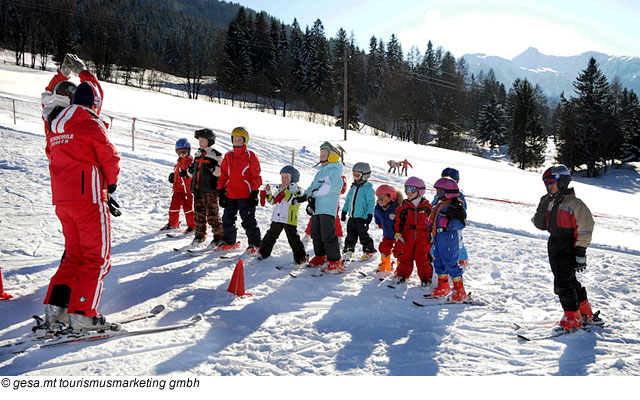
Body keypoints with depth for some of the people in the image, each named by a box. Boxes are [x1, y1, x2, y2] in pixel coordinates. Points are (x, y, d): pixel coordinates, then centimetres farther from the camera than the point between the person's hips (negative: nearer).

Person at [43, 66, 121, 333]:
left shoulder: (56, 128, 15)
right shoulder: (91, 124, -8)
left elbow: (52, 155, 21)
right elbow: (109, 158, -7)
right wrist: (110, 184, 11)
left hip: (61, 199, 8)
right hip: (88, 197, -8)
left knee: (74, 254, 17)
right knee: (98, 258, -2)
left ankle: (55, 308, 11)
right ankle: (83, 315, -5)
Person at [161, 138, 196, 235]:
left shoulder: (190, 160, -10)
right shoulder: (179, 161, 17)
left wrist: (187, 173, -40)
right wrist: (172, 175, 14)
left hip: (186, 189, -8)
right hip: (177, 188, 8)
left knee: (188, 207, -3)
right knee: (174, 207, 14)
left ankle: (192, 226, 7)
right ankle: (173, 224, 29)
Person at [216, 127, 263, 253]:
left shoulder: (250, 156, -4)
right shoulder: (228, 156, 11)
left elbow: (256, 176, -5)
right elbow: (223, 175, 14)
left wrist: (254, 193, -9)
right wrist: (221, 192, 9)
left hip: (245, 196, -5)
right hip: (230, 195, 5)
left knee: (248, 221, 1)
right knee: (227, 219, 11)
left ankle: (255, 244, 12)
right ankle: (229, 242, 27)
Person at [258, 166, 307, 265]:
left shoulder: (297, 190, -6)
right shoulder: (280, 189, 15)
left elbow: (292, 200, -23)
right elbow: (272, 201, 19)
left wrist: (285, 190, -23)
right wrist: (268, 192, 5)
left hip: (289, 219, -6)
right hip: (277, 218, 6)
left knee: (293, 238, -4)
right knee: (271, 235, 15)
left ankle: (300, 257, 5)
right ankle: (264, 252, 29)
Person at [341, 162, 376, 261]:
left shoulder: (368, 189, -9)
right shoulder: (353, 188, 14)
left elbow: (371, 203, -13)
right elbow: (348, 200, 21)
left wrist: (370, 214, -19)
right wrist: (344, 211, 21)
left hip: (362, 217, -7)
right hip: (352, 217, 7)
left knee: (363, 235, 0)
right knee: (350, 235, 12)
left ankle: (369, 251, 14)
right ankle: (348, 251, 21)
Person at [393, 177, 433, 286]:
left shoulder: (426, 206, 1)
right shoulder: (404, 206, 2)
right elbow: (399, 221, 5)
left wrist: (432, 235, 7)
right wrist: (398, 233, -2)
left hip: (423, 237, -1)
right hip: (407, 237, 1)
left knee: (423, 258, 1)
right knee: (405, 256, 7)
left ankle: (426, 277, 13)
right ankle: (402, 274, 23)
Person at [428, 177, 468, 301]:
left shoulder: (456, 207, -13)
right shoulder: (439, 205, 16)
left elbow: (461, 223, -21)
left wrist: (448, 223, -33)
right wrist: (430, 223, 9)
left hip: (449, 238, -10)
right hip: (438, 238, 10)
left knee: (451, 264, -8)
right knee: (439, 262, 15)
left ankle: (460, 291, -1)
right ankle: (443, 287, 30)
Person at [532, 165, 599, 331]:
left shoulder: (574, 203, -11)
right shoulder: (550, 202, 12)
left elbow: (585, 228, -13)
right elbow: (540, 225, 11)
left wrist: (580, 252, -15)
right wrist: (542, 208, -5)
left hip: (568, 248, -8)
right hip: (554, 247, 8)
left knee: (562, 283, -10)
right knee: (570, 281, 17)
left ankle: (573, 318, 4)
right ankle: (585, 313, 32)